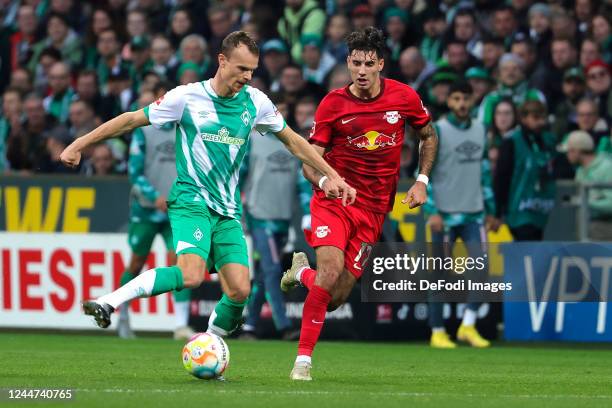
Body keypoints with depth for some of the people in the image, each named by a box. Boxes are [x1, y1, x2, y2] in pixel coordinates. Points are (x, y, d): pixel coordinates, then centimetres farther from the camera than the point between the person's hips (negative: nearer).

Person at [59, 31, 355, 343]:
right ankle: (109, 302, -25)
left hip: (228, 212, 5)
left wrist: (332, 175, 16)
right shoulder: (187, 97, -5)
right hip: (191, 201, -5)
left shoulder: (255, 102, 6)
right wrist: (80, 144, 2)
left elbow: (291, 140, 19)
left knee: (240, 291, -10)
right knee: (190, 276, -30)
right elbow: (133, 120, 3)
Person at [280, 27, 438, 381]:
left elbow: (429, 136, 17)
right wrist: (322, 180, -24)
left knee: (336, 298, -1)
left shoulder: (404, 97, -1)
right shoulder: (333, 103, -6)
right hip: (334, 201, -2)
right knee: (331, 269, -27)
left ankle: (302, 272, 35)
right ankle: (304, 359, -17)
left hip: (373, 210, 2)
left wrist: (422, 181, 5)